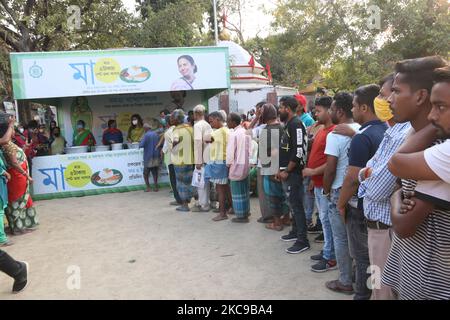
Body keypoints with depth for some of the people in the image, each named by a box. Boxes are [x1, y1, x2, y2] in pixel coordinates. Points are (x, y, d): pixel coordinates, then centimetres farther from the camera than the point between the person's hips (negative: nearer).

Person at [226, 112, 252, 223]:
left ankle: (241, 215, 6)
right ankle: (246, 211, 27)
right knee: (245, 190, 17)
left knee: (237, 191, 1)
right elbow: (249, 148, 8)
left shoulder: (233, 134, -17)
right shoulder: (245, 132, 6)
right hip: (246, 164, 8)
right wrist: (246, 160, 13)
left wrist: (228, 164, -3)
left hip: (237, 165, -8)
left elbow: (230, 152, -15)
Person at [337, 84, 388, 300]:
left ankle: (363, 295, 20)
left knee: (363, 257, 6)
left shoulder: (363, 137, -22)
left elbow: (353, 178, -23)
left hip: (362, 207, -8)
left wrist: (341, 203, -11)